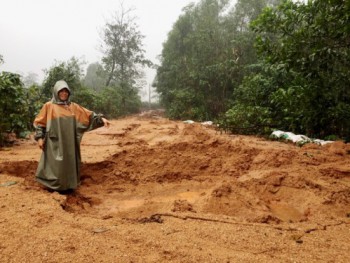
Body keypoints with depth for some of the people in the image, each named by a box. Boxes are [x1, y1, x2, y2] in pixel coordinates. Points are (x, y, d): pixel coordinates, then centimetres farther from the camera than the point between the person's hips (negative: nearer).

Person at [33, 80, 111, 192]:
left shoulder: (73, 106, 9)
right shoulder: (49, 106, 0)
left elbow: (88, 114, 5)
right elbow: (40, 122, 0)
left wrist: (101, 118, -7)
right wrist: (39, 137, -7)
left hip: (69, 142, 4)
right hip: (55, 142, -4)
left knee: (70, 163, 9)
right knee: (55, 164, -1)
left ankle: (68, 186, 21)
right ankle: (55, 187, 12)